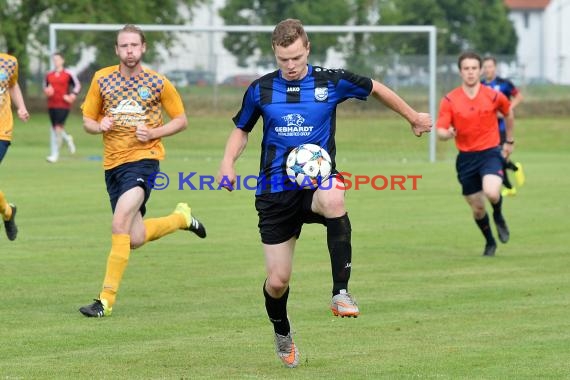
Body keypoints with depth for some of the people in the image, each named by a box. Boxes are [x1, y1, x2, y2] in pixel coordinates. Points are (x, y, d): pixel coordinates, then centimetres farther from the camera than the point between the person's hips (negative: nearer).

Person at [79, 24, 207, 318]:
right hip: (112, 162, 4)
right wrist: (99, 126, -12)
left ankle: (106, 299, -20)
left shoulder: (158, 83, -1)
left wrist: (153, 133, -10)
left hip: (143, 157, -4)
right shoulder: (102, 79, 5)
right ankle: (181, 218, 38)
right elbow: (87, 121, 11)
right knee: (135, 239, 8)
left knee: (119, 225, -23)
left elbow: (181, 120, 7)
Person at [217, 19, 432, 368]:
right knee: (277, 280, -1)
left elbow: (375, 88, 14)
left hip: (317, 181, -1)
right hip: (276, 191, 2)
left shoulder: (332, 82, -3)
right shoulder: (260, 90, 0)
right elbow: (242, 129, 17)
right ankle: (282, 333, 33)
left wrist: (413, 117, 23)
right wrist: (228, 162, -2)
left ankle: (341, 292, -32)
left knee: (333, 199, -41)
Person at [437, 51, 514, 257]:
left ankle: (499, 217, 7)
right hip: (466, 157, 2)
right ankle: (490, 242, 35)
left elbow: (508, 114, 16)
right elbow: (440, 131, -9)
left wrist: (509, 141, 21)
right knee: (477, 208, 8)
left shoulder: (494, 96, -5)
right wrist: (447, 133, -33)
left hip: (490, 153, -2)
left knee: (491, 193, -29)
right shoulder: (449, 100, -6)